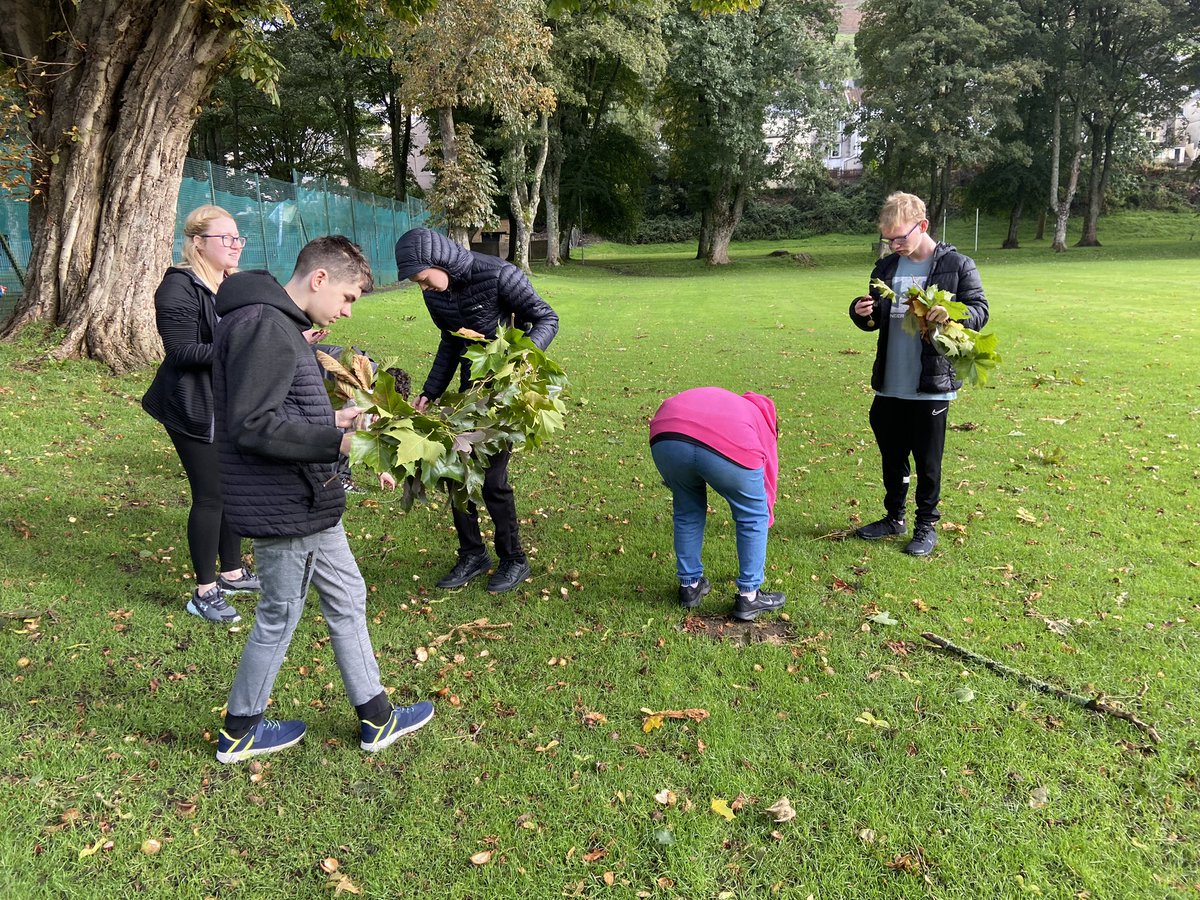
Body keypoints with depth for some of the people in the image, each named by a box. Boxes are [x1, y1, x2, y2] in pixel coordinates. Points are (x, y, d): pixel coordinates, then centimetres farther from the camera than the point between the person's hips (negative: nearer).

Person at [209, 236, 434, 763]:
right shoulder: (264, 326, -20)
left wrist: (330, 419, 8)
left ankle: (376, 718, 30)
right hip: (284, 508, -10)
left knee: (346, 599, 17)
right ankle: (240, 731, 29)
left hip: (305, 502, 11)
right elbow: (250, 426, -27)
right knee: (280, 616, 7)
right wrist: (336, 442, -23)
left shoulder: (279, 324, 13)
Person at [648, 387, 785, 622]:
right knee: (753, 516, 22)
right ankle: (749, 597, 27)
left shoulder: (713, 398, 44)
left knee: (687, 510, 29)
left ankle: (689, 586, 37)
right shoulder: (764, 426, 34)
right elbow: (766, 490, 38)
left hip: (665, 438, 3)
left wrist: (676, 483, 35)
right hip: (729, 445, -3)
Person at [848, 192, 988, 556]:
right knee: (891, 455, 16)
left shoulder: (957, 265, -6)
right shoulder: (886, 268, 9)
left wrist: (953, 313, -27)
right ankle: (894, 517, 33)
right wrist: (861, 313, -8)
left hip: (932, 385, -5)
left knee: (928, 459, 6)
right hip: (889, 384, 5)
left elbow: (980, 311, -6)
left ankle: (926, 525, 21)